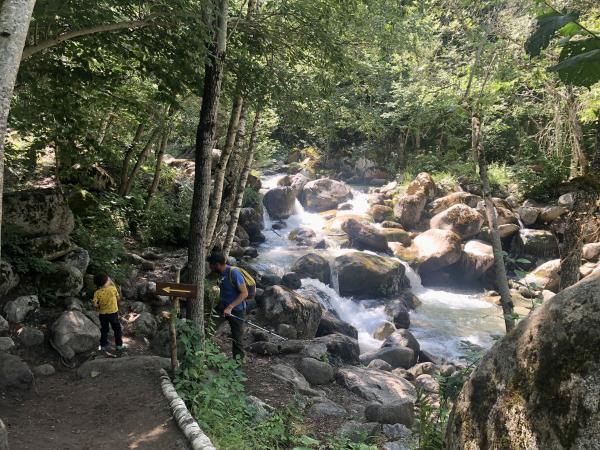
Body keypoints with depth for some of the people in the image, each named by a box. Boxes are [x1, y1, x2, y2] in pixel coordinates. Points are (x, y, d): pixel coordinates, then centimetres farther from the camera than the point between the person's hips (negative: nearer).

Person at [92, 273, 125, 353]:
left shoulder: (97, 293, -12)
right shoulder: (113, 288, -15)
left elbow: (94, 304, -17)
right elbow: (118, 297, 1)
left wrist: (99, 306, 5)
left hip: (103, 314, 2)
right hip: (113, 313, -1)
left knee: (104, 330, 17)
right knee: (117, 329, 13)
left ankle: (103, 346, 23)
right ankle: (119, 345, 18)